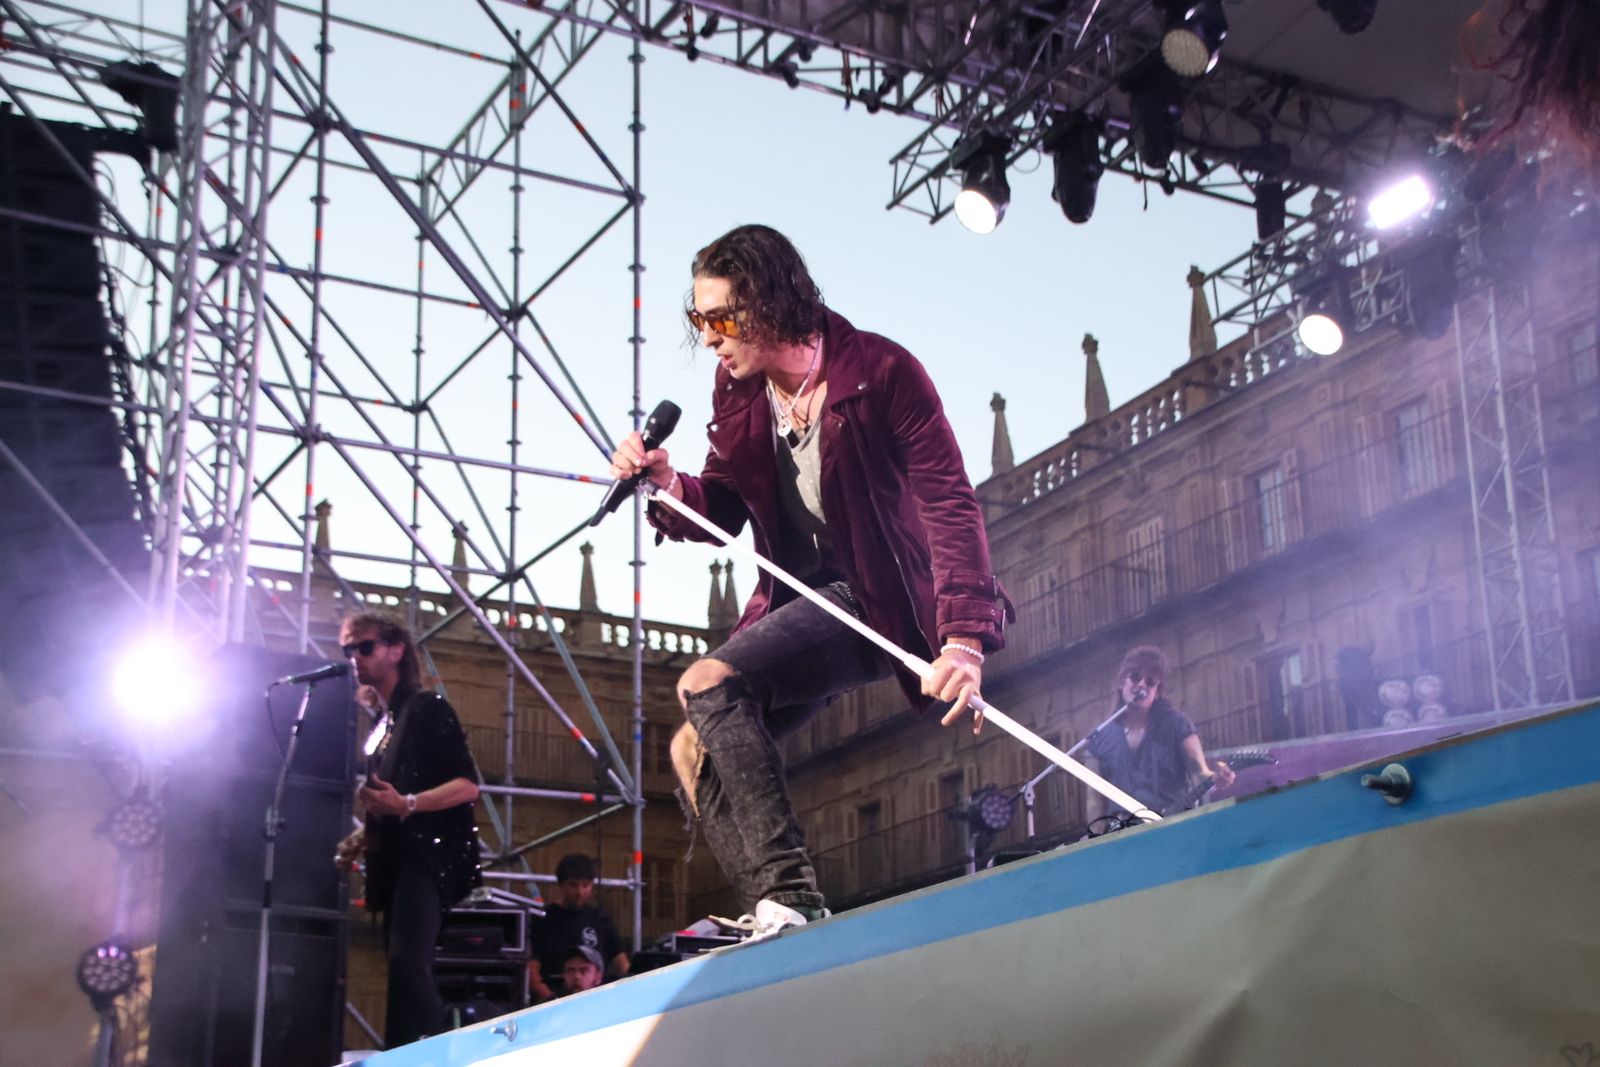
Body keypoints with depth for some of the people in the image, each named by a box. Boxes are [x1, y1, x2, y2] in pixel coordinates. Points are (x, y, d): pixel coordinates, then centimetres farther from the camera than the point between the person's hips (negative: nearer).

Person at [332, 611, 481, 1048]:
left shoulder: (426, 708, -2)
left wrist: (406, 804, -24)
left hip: (428, 853, -9)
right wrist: (361, 840, 10)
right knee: (405, 967, 4)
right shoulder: (380, 724, 20)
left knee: (406, 962, -24)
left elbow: (468, 785, -11)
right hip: (397, 859, 9)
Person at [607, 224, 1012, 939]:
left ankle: (790, 895, -28)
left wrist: (964, 638, -35)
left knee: (707, 685, -26)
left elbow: (949, 506, -22)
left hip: (876, 598, -8)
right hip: (802, 602, 8)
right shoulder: (738, 389, 3)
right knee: (694, 751, 2)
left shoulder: (881, 372, -16)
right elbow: (723, 508, 9)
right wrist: (668, 485, -16)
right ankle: (773, 916, -2)